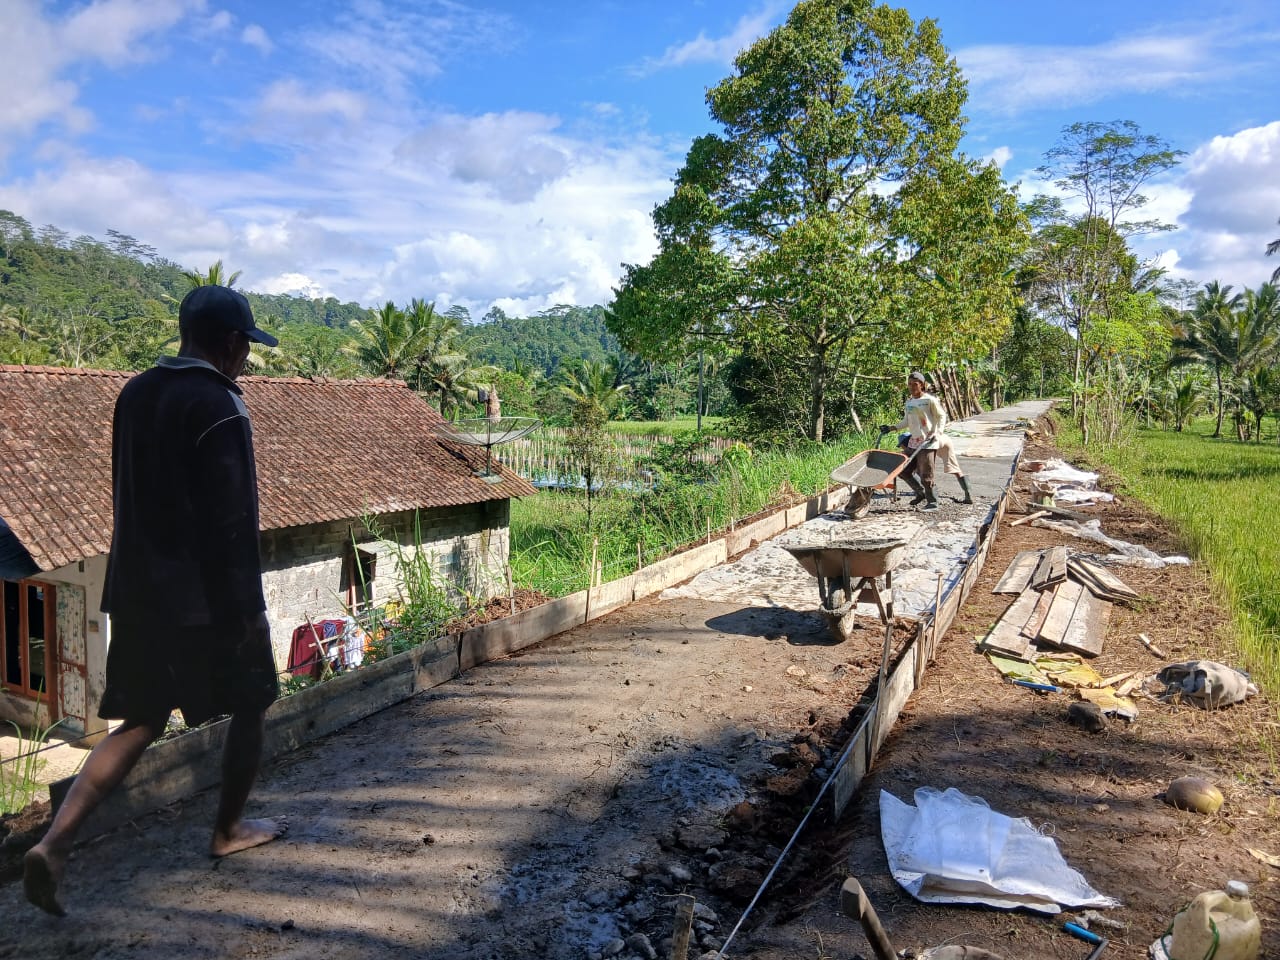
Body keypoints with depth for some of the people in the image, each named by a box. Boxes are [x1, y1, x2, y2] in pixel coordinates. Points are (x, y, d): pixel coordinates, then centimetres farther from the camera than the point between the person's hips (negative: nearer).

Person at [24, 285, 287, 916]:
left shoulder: (134, 394, 8)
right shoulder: (218, 408, -18)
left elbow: (130, 497, 15)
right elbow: (230, 523, -20)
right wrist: (243, 609, -15)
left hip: (139, 592, 7)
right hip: (206, 598, -7)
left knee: (139, 722, 15)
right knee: (250, 705, 14)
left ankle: (55, 842, 2)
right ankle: (229, 830, 28)